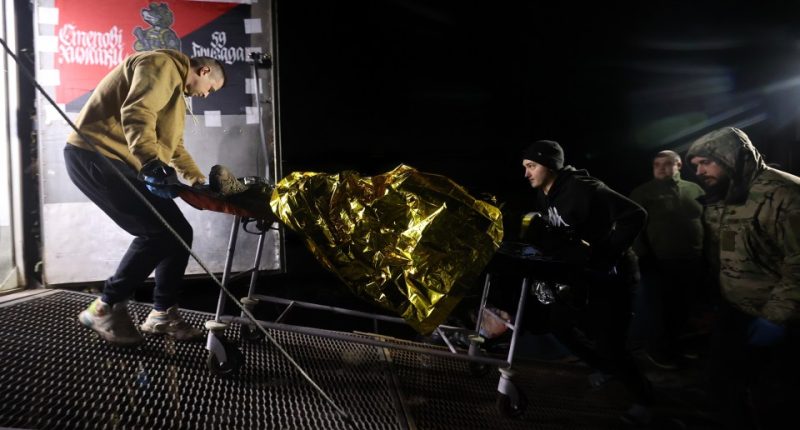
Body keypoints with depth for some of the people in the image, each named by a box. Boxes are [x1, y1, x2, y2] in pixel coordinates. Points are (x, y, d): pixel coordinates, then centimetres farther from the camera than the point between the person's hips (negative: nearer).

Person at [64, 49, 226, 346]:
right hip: (94, 155, -10)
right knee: (158, 230, -19)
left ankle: (164, 313, 11)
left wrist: (198, 181, 34)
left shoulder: (176, 90, 27)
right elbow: (136, 113, -26)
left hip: (120, 162, 10)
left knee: (177, 232, 2)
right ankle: (106, 308, -4)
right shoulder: (162, 65, -8)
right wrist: (151, 161, -39)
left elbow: (174, 145, 35)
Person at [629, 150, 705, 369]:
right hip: (659, 263, -4)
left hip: (692, 263, 4)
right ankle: (658, 350, 23)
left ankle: (674, 345, 33)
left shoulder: (695, 190, 11)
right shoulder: (643, 192, -1)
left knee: (684, 310, 13)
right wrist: (644, 256, -13)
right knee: (660, 311, 3)